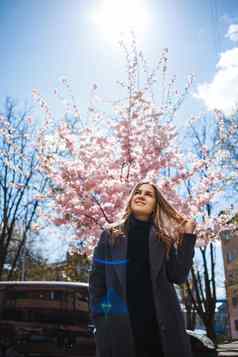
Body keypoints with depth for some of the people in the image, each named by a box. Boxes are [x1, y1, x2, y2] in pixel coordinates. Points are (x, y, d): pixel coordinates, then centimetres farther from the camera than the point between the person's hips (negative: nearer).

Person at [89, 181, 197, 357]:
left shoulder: (164, 239, 12)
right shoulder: (110, 235, 8)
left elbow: (178, 276, 0)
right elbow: (97, 279, 5)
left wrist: (188, 236, -1)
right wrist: (99, 319, -4)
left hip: (162, 326, 1)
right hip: (120, 327, -1)